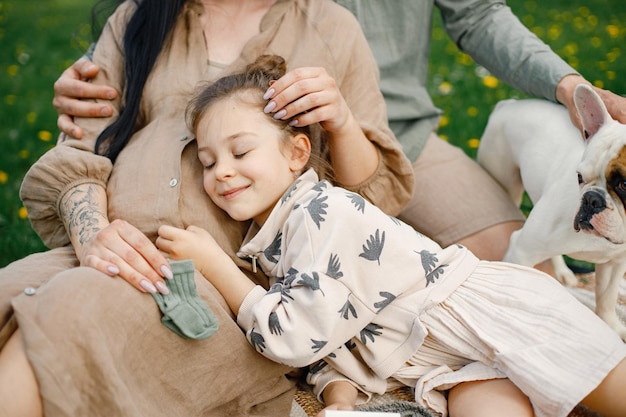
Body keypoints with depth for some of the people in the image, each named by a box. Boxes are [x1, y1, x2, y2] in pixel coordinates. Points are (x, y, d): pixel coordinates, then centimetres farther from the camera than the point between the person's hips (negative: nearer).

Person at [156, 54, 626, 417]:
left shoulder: (322, 212, -21)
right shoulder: (266, 248, 7)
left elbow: (299, 336, -23)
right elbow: (326, 345, 8)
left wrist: (213, 264, -17)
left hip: (502, 315, -6)